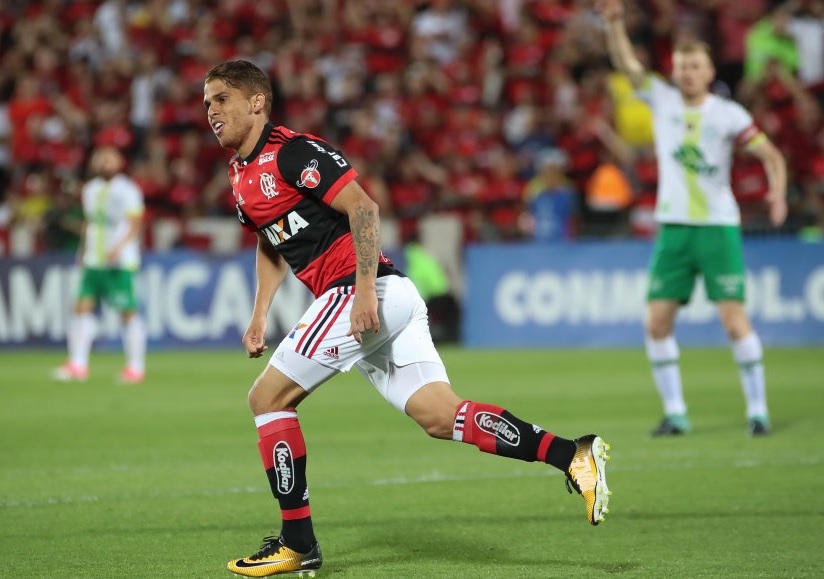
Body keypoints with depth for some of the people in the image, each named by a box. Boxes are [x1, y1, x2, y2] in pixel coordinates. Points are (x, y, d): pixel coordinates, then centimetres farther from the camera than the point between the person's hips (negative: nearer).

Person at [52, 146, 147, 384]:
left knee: (128, 311, -6)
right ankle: (78, 364, 1)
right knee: (82, 307, -3)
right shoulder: (90, 190, 15)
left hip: (121, 262, -6)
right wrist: (83, 253, 22)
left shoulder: (127, 190, -5)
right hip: (93, 261, 6)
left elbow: (134, 225, -10)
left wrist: (118, 247, -23)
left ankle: (135, 367, 1)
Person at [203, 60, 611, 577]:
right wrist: (260, 316, 25)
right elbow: (272, 242, 35)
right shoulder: (241, 174, 20)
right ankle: (573, 455, -9)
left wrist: (365, 291, -25)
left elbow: (362, 207, -18)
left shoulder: (292, 151, -10)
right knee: (441, 417, -2)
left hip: (361, 293, -9)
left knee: (268, 397, -3)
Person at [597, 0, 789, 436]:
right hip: (673, 227, 3)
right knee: (656, 323, -3)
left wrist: (778, 192, -17)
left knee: (734, 319, -10)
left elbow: (771, 155, 0)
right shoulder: (662, 100, 5)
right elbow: (625, 63, -2)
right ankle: (674, 412, 7)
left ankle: (757, 409, 1)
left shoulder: (728, 114, -3)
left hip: (718, 226, -3)